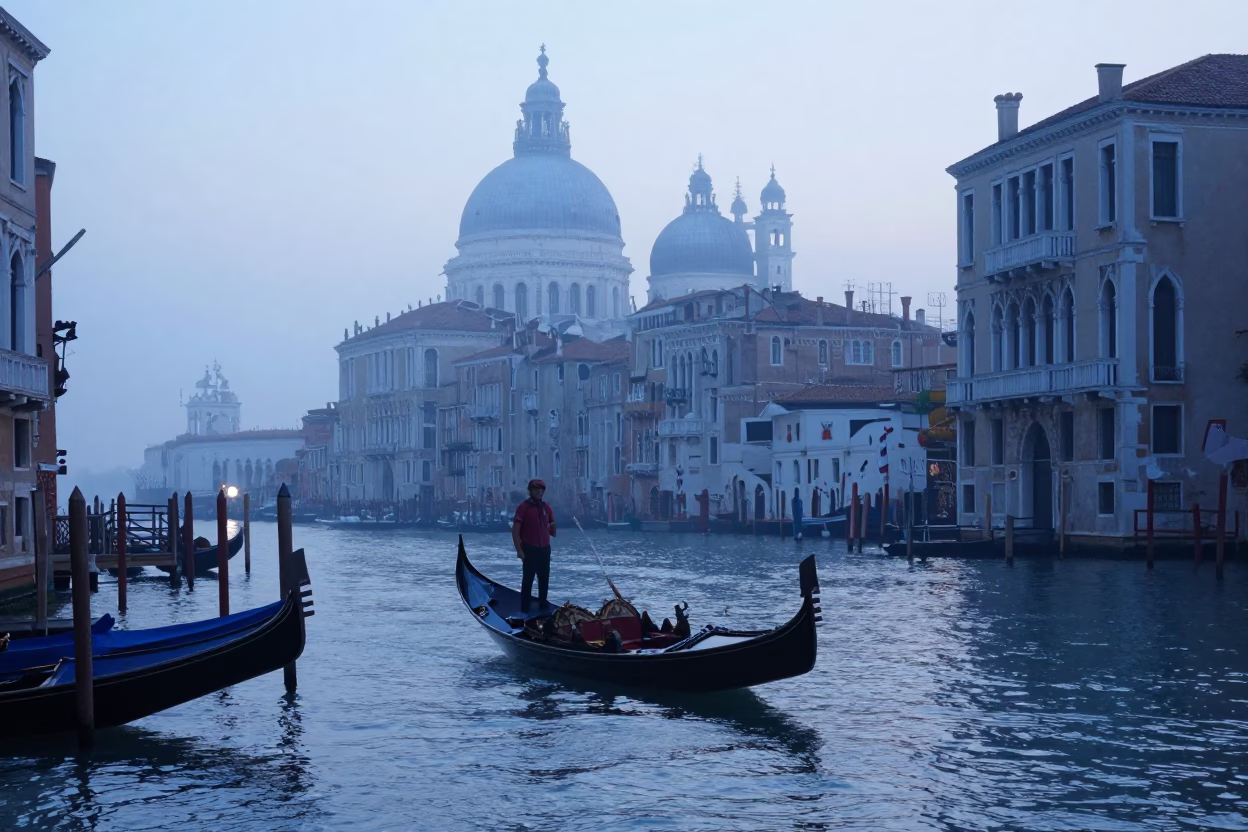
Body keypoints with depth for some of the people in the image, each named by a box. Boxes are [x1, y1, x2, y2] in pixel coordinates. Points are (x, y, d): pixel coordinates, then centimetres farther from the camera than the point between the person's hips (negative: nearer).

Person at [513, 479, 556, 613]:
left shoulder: (546, 507, 10)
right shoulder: (523, 507, -7)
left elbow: (553, 531, 17)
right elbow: (515, 531, -10)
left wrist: (553, 527, -5)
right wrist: (519, 550, -16)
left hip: (545, 549, 6)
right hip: (529, 549, -6)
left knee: (544, 579, 13)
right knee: (528, 579, -6)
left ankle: (543, 606, 25)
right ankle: (524, 609, -4)